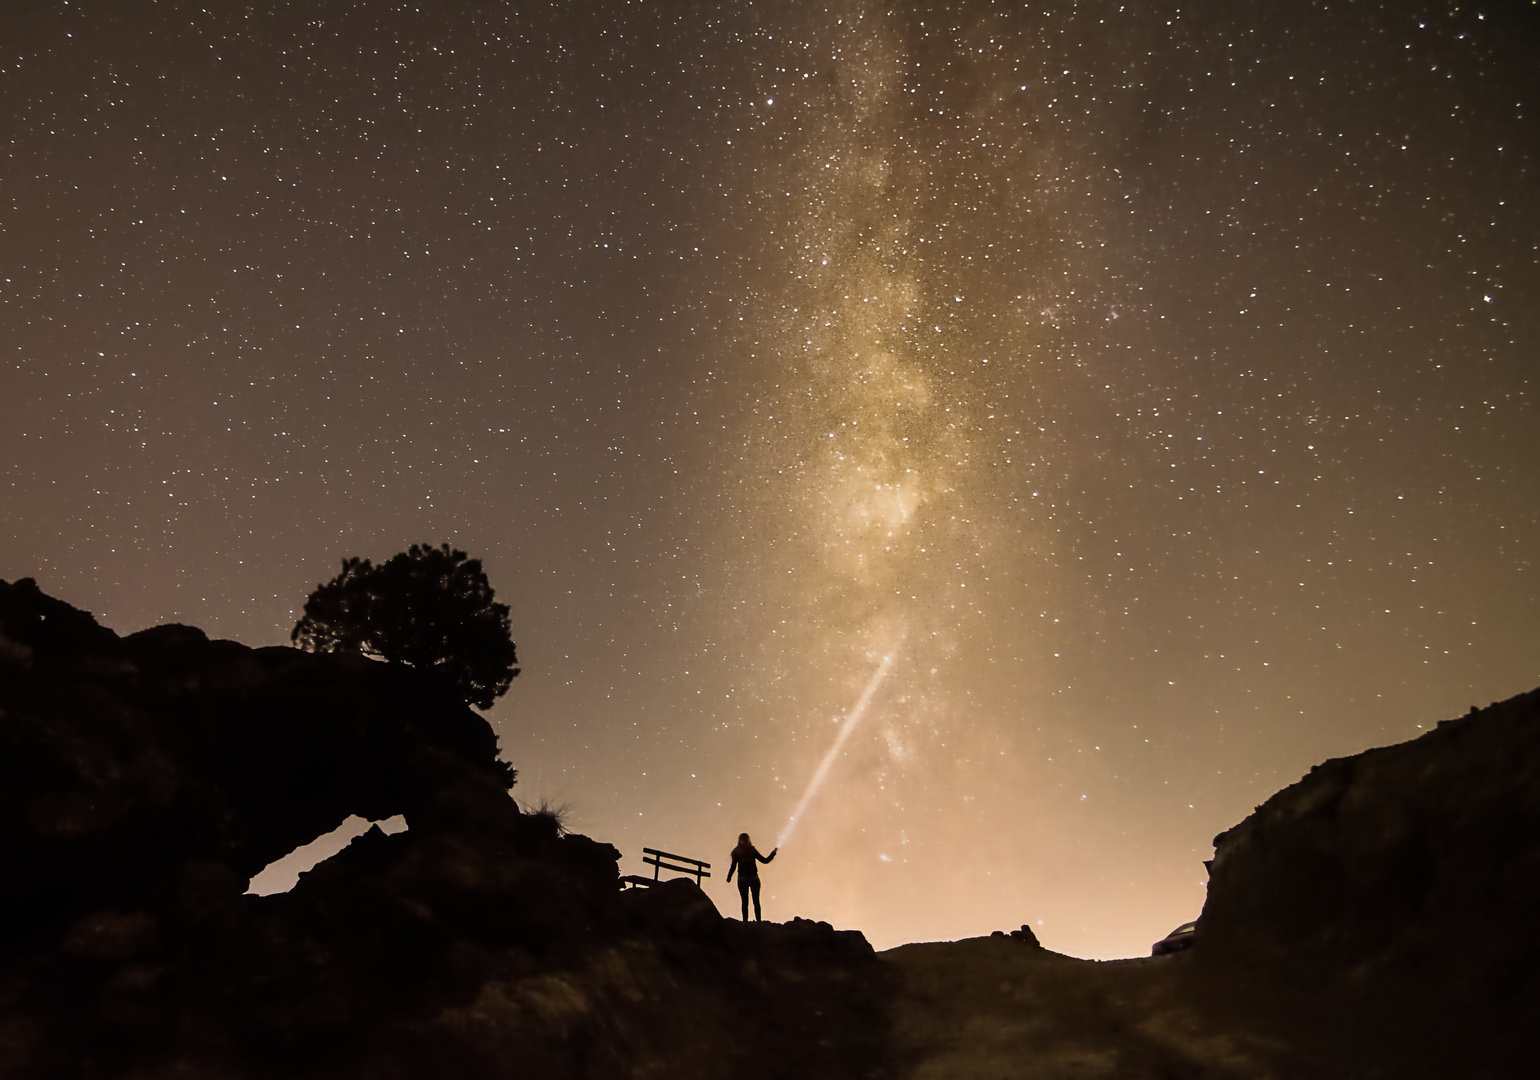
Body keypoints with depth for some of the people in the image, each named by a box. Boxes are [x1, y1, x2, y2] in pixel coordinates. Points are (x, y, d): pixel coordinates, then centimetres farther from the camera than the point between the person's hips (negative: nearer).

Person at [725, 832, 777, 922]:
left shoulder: (736, 852, -3)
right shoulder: (752, 850, -1)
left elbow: (733, 866, -8)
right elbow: (765, 860, 1)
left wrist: (729, 878, 3)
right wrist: (774, 852, 15)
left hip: (742, 879, 0)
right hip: (754, 878, 1)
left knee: (745, 901, 6)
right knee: (756, 900, 8)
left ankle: (745, 921, 3)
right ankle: (758, 920, 5)